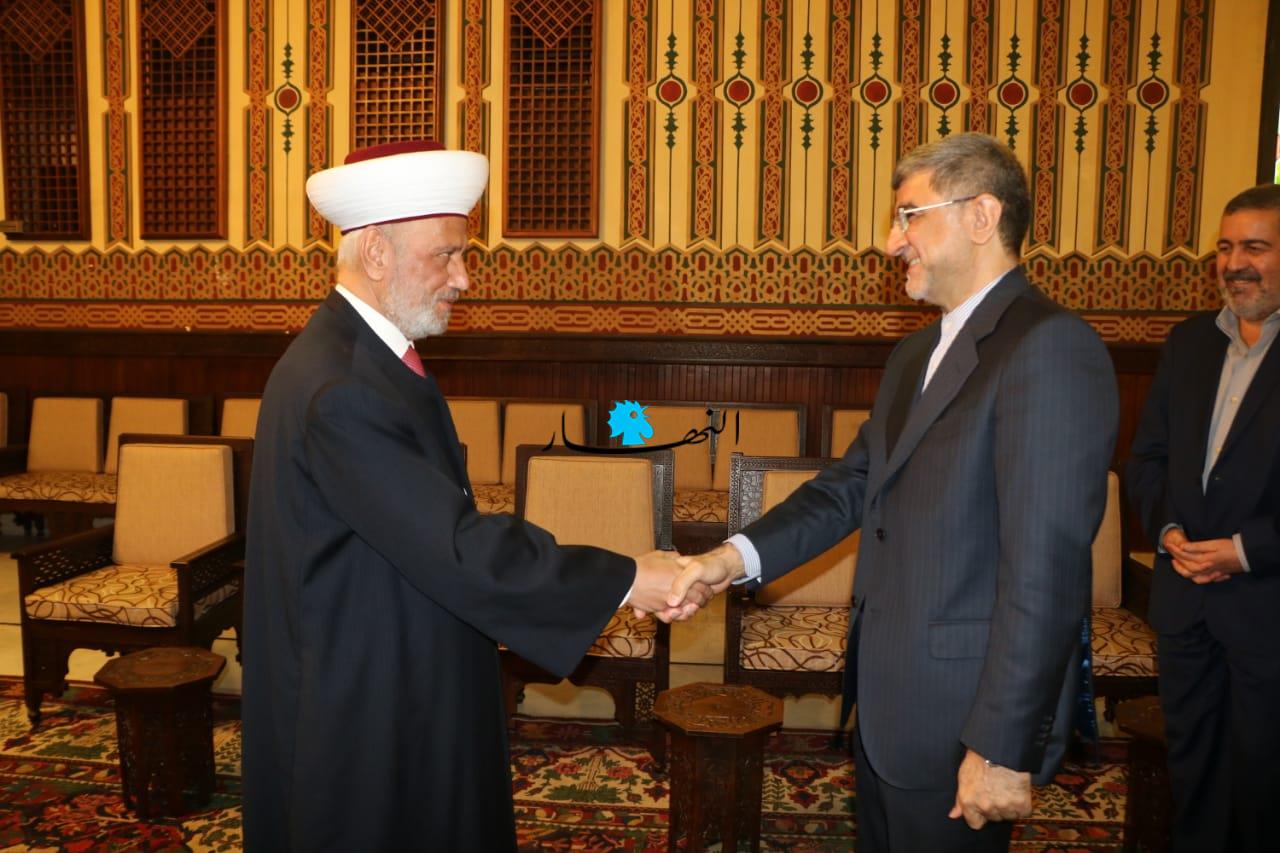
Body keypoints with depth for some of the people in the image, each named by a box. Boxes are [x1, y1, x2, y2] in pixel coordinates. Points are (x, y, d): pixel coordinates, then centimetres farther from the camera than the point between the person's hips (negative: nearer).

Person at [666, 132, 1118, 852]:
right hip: (886, 705, 8)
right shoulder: (916, 354, 12)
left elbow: (1046, 567, -23)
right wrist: (738, 556, -8)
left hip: (957, 720, -8)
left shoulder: (1050, 346, -19)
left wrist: (1004, 747, -21)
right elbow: (851, 487, 7)